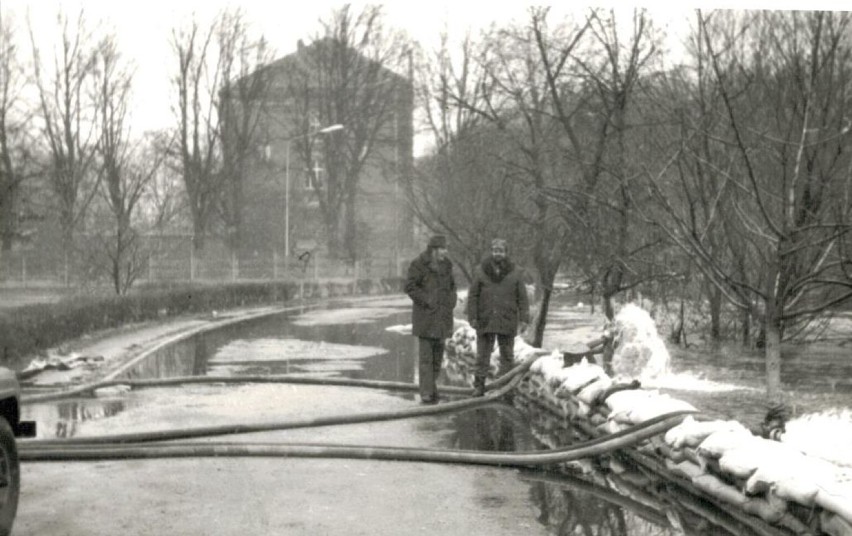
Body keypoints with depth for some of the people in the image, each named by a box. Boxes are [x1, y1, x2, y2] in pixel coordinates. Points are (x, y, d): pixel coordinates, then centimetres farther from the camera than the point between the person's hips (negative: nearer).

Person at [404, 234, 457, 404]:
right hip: (425, 315, -6)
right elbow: (409, 287, -11)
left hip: (442, 316, 6)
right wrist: (427, 301, -16)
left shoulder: (446, 265, 8)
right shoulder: (419, 264, -9)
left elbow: (451, 286, 19)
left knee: (438, 352, 7)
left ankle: (430, 385, 23)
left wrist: (451, 303, 3)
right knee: (426, 355, -7)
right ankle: (426, 393, -5)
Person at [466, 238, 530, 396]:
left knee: (507, 356, 6)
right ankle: (479, 386, 8)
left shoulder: (514, 273, 3)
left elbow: (523, 298, 5)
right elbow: (473, 296, 4)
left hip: (507, 322, 1)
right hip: (485, 322, 0)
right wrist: (472, 317, -3)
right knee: (482, 355, 2)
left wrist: (524, 318, -2)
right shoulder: (481, 271, 1)